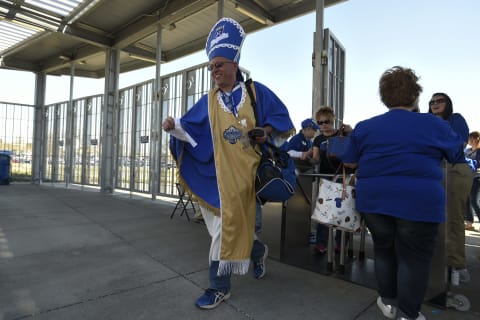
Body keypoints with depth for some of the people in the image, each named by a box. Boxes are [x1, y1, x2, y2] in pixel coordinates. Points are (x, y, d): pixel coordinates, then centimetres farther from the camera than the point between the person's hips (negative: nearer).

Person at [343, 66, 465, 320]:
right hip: (419, 202, -2)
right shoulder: (434, 125, 0)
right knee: (414, 258, 9)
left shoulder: (364, 127, 3)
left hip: (373, 199, 3)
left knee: (383, 249, 19)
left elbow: (349, 163, 9)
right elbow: (459, 155, 15)